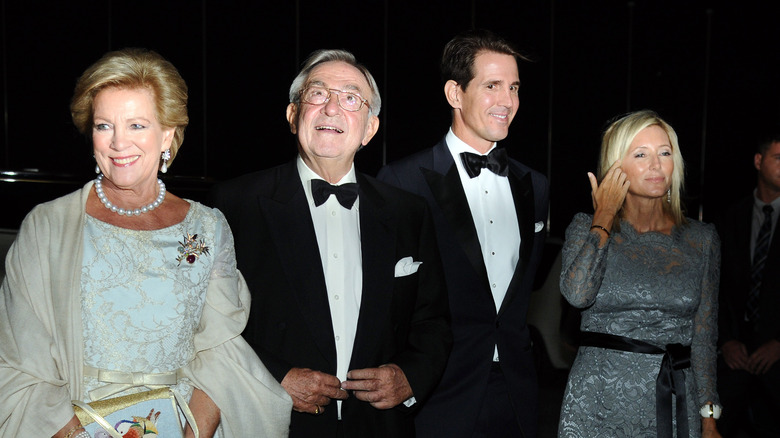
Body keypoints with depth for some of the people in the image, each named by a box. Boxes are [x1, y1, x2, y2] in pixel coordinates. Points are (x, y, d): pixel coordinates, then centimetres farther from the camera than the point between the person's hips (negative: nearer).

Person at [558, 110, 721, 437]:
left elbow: (703, 337, 7)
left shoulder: (701, 239, 5)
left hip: (674, 406, 2)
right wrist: (604, 215, -10)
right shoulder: (587, 227, 0)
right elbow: (578, 294, -20)